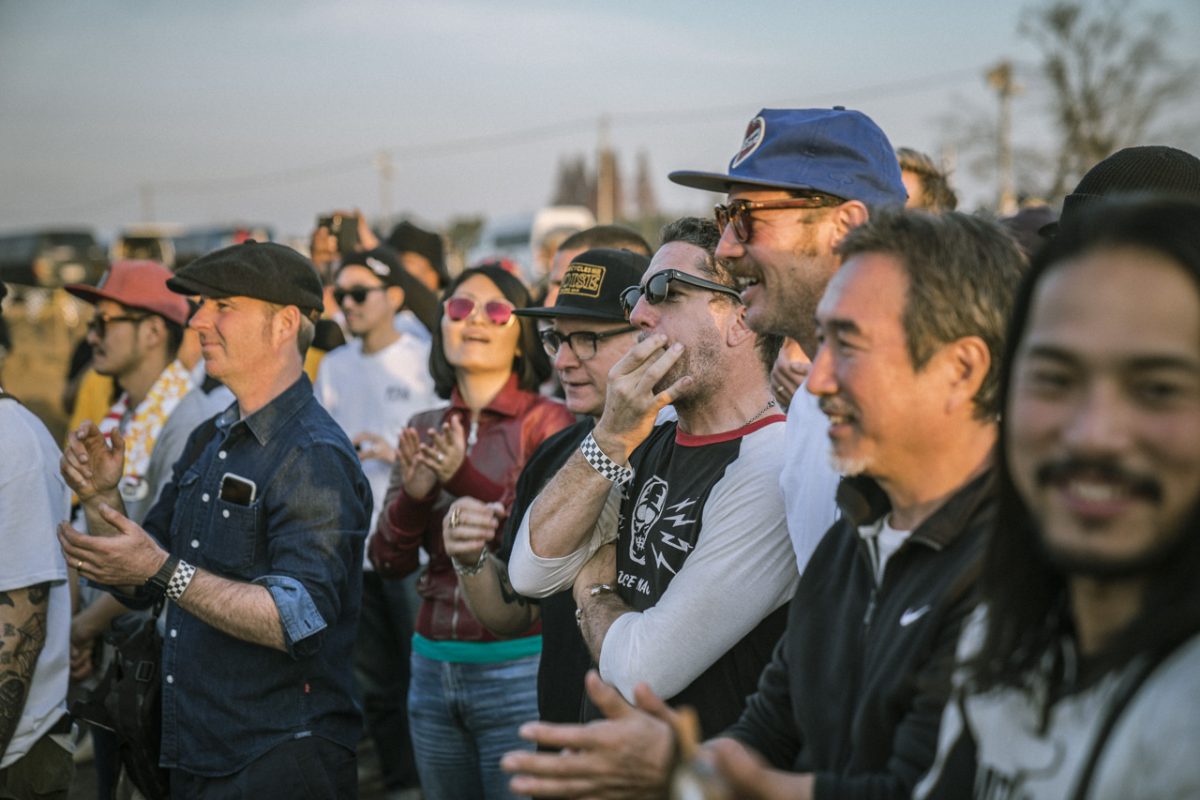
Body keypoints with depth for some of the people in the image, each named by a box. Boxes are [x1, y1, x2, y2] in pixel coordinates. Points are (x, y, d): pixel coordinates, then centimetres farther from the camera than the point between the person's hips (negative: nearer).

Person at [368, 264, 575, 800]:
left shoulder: (547, 422, -6)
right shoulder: (423, 432, 9)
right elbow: (389, 563, 7)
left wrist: (469, 481, -23)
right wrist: (413, 496, -12)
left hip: (518, 669, -5)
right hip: (433, 669, 5)